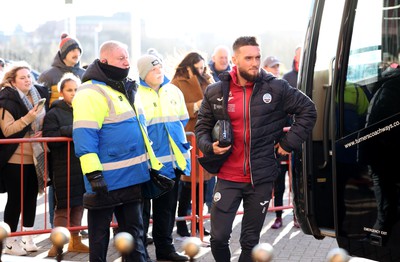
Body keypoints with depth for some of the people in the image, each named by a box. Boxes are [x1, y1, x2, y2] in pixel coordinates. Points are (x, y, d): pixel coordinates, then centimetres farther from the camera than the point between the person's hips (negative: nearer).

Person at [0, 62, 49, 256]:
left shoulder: (39, 95, 9)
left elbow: (44, 122, 23)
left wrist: (43, 132, 4)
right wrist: (28, 118, -27)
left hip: (35, 158, 6)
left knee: (31, 197, 11)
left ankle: (27, 238, 21)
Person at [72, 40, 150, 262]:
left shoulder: (125, 90, 17)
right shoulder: (91, 93, -14)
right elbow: (84, 136, -21)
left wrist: (150, 164, 23)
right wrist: (93, 174, -26)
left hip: (131, 176, 9)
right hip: (105, 179, -9)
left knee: (134, 230, 14)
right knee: (99, 232, 3)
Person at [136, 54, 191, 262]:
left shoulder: (174, 91, 9)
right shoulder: (136, 94, -9)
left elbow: (183, 119, 18)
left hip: (172, 158, 6)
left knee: (167, 206, 14)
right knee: (142, 207, 2)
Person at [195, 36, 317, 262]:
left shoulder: (277, 88, -5)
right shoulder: (215, 92, 0)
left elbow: (308, 110, 5)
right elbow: (202, 126, 12)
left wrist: (289, 142, -1)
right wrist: (210, 146, -8)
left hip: (261, 178, -1)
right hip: (228, 178, 1)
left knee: (251, 241, 9)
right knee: (219, 237, -1)